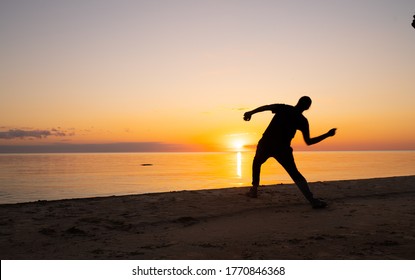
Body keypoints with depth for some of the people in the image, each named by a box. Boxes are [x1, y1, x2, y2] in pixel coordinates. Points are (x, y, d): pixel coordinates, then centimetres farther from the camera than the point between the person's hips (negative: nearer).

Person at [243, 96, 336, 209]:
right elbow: (308, 141, 5)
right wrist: (327, 135, 13)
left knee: (256, 163, 28)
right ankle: (313, 200, -5)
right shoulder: (303, 121, 4)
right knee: (295, 174, 5)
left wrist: (250, 112, 2)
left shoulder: (283, 108, 7)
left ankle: (254, 190, 23)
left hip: (266, 144, 1)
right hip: (283, 149, -1)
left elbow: (265, 107, -3)